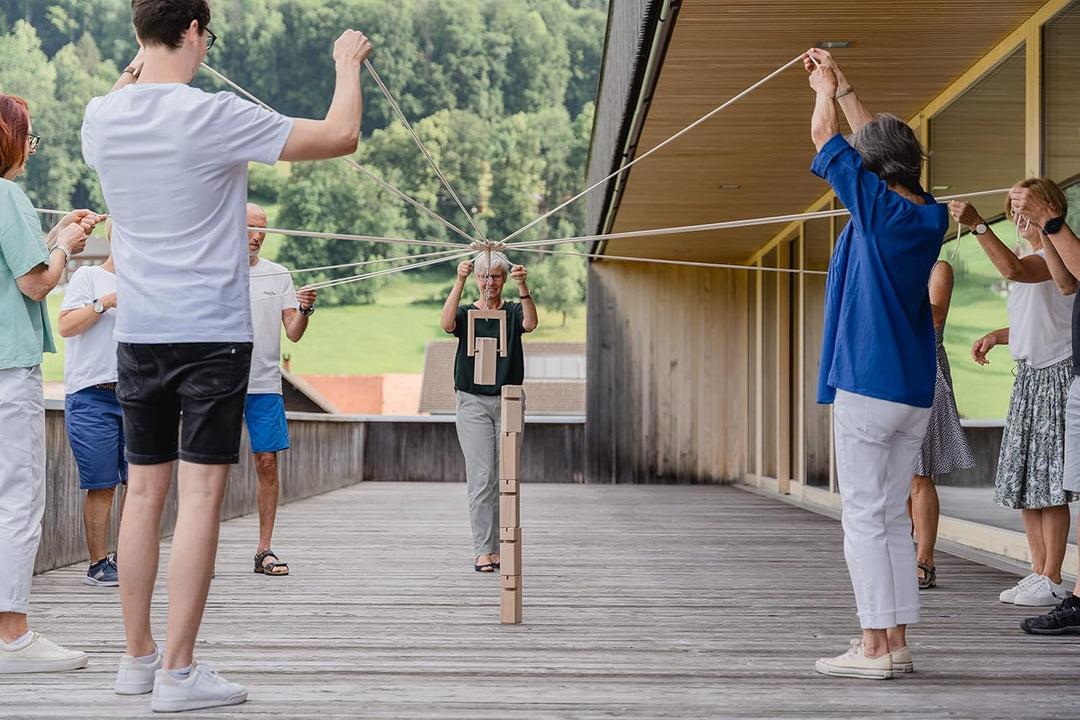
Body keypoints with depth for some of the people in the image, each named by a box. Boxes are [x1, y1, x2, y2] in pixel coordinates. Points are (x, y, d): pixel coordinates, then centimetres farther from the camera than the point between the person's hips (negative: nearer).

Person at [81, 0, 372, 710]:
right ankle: (178, 671, -4)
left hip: (138, 333, 6)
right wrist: (349, 64, 8)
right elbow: (341, 135, -8)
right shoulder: (212, 117, -14)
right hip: (213, 332, -6)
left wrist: (134, 70, 40)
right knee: (201, 494, -4)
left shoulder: (102, 118, 1)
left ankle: (138, 656, 19)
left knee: (144, 492, 11)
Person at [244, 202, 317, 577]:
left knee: (267, 463, 0)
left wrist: (304, 310, -13)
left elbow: (293, 333, 6)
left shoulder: (279, 275, 10)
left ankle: (264, 550, 6)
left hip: (265, 385, 2)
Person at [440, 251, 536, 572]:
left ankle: (499, 548, 8)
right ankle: (482, 551, -8)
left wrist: (523, 287, -27)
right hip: (474, 402, -2)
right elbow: (447, 324, -17)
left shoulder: (513, 312, 9)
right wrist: (459, 282, -25)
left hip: (508, 402, 2)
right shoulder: (466, 313, 6)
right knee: (481, 478, -8)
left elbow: (530, 323, -14)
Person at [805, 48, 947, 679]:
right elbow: (881, 141, 22)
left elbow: (827, 140, 0)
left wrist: (825, 90, 20)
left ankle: (874, 645, -4)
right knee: (894, 518, 11)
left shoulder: (879, 206, -11)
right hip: (916, 392, 7)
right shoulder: (931, 217, 9)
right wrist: (840, 85, 31)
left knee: (865, 518, -4)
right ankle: (897, 643, 13)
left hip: (866, 385, -7)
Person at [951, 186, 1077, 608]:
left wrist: (978, 225, -37)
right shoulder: (1034, 260, 18)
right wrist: (995, 336, 10)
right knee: (1025, 480, 9)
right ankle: (1038, 573, 15)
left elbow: (1013, 269, -32)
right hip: (1028, 376, 10)